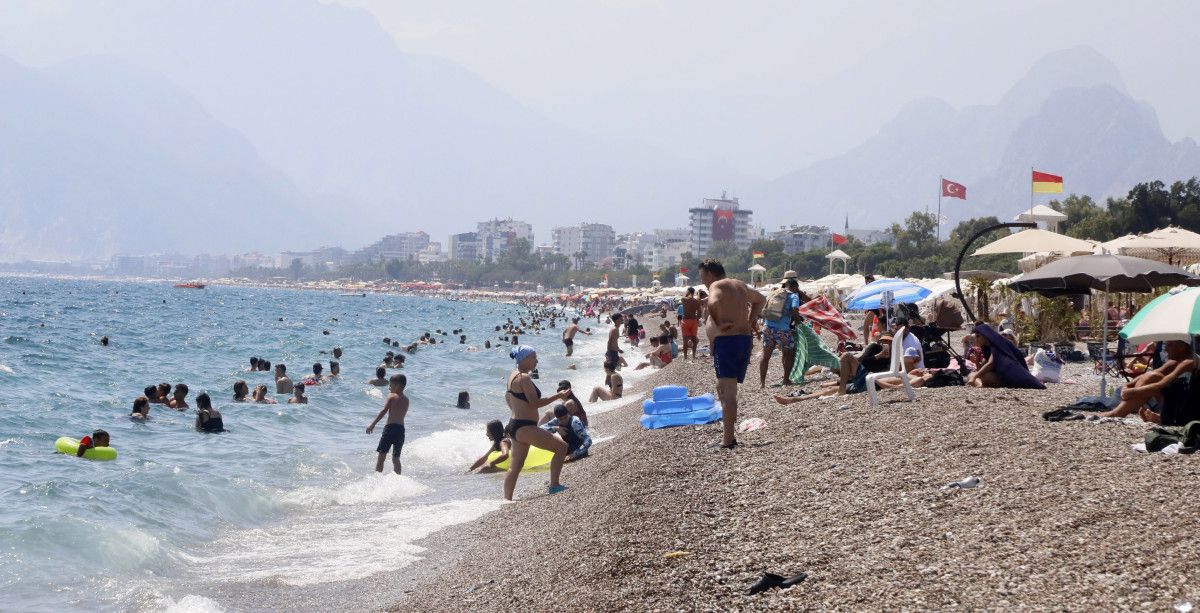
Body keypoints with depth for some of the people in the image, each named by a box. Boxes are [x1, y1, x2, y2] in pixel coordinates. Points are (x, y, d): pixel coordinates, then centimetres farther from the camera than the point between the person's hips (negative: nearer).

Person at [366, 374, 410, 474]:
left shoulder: (391, 396, 0)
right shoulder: (406, 400, 15)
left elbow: (384, 411, -8)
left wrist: (372, 424, -8)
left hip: (390, 427, -6)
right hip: (401, 429, 6)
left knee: (382, 455, -5)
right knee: (396, 458, 14)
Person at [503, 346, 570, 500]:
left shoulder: (513, 376, 13)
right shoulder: (524, 378, -17)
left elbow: (507, 396, 28)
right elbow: (535, 403, -20)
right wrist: (558, 396, -14)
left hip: (515, 425, 11)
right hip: (525, 427, -11)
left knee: (515, 467, 15)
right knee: (561, 447, -8)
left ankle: (507, 499, 16)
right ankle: (554, 486, -7)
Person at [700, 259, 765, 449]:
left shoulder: (716, 286, -6)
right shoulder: (740, 285, 19)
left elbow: (713, 303, -29)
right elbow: (760, 300, 36)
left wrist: (716, 325, -16)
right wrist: (751, 320, 25)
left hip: (726, 341, -8)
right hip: (746, 339, 8)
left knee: (728, 392, -10)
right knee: (723, 388, 20)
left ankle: (728, 439, -13)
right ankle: (729, 432, 21)